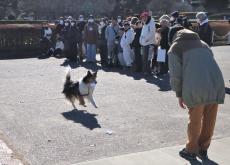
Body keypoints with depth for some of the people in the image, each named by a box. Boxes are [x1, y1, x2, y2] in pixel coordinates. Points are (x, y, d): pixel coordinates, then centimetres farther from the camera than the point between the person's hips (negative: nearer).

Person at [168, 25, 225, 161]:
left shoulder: (175, 48, 12)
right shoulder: (203, 43, 28)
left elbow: (175, 74, 4)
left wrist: (179, 95, 14)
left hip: (196, 88, -4)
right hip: (217, 84, 5)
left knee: (195, 120, 13)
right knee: (209, 120, 17)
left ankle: (191, 150, 29)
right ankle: (203, 150, 32)